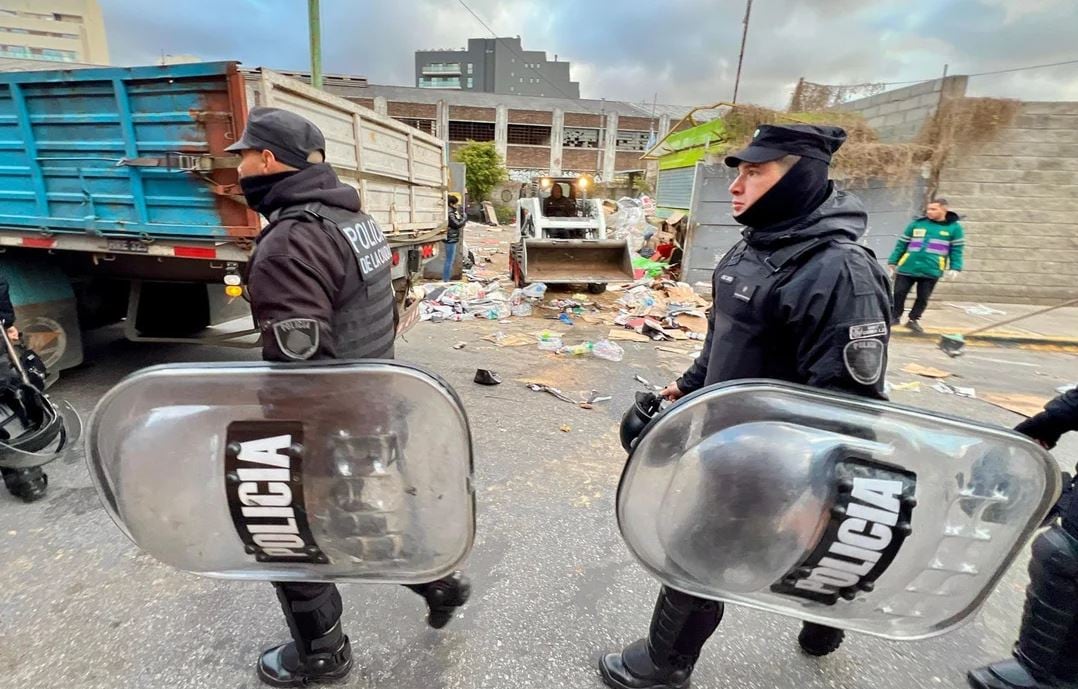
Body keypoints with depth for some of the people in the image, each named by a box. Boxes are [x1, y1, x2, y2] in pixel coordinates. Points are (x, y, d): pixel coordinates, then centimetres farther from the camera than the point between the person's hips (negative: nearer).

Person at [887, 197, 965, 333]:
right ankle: (895, 317, 19)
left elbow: (956, 250, 6)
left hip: (931, 271, -1)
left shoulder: (954, 227, 4)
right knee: (899, 294, 2)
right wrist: (893, 263, 7)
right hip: (907, 268, 1)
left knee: (923, 298, 5)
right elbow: (901, 245, 9)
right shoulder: (917, 224, 7)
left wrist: (954, 268, -5)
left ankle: (913, 320, 20)